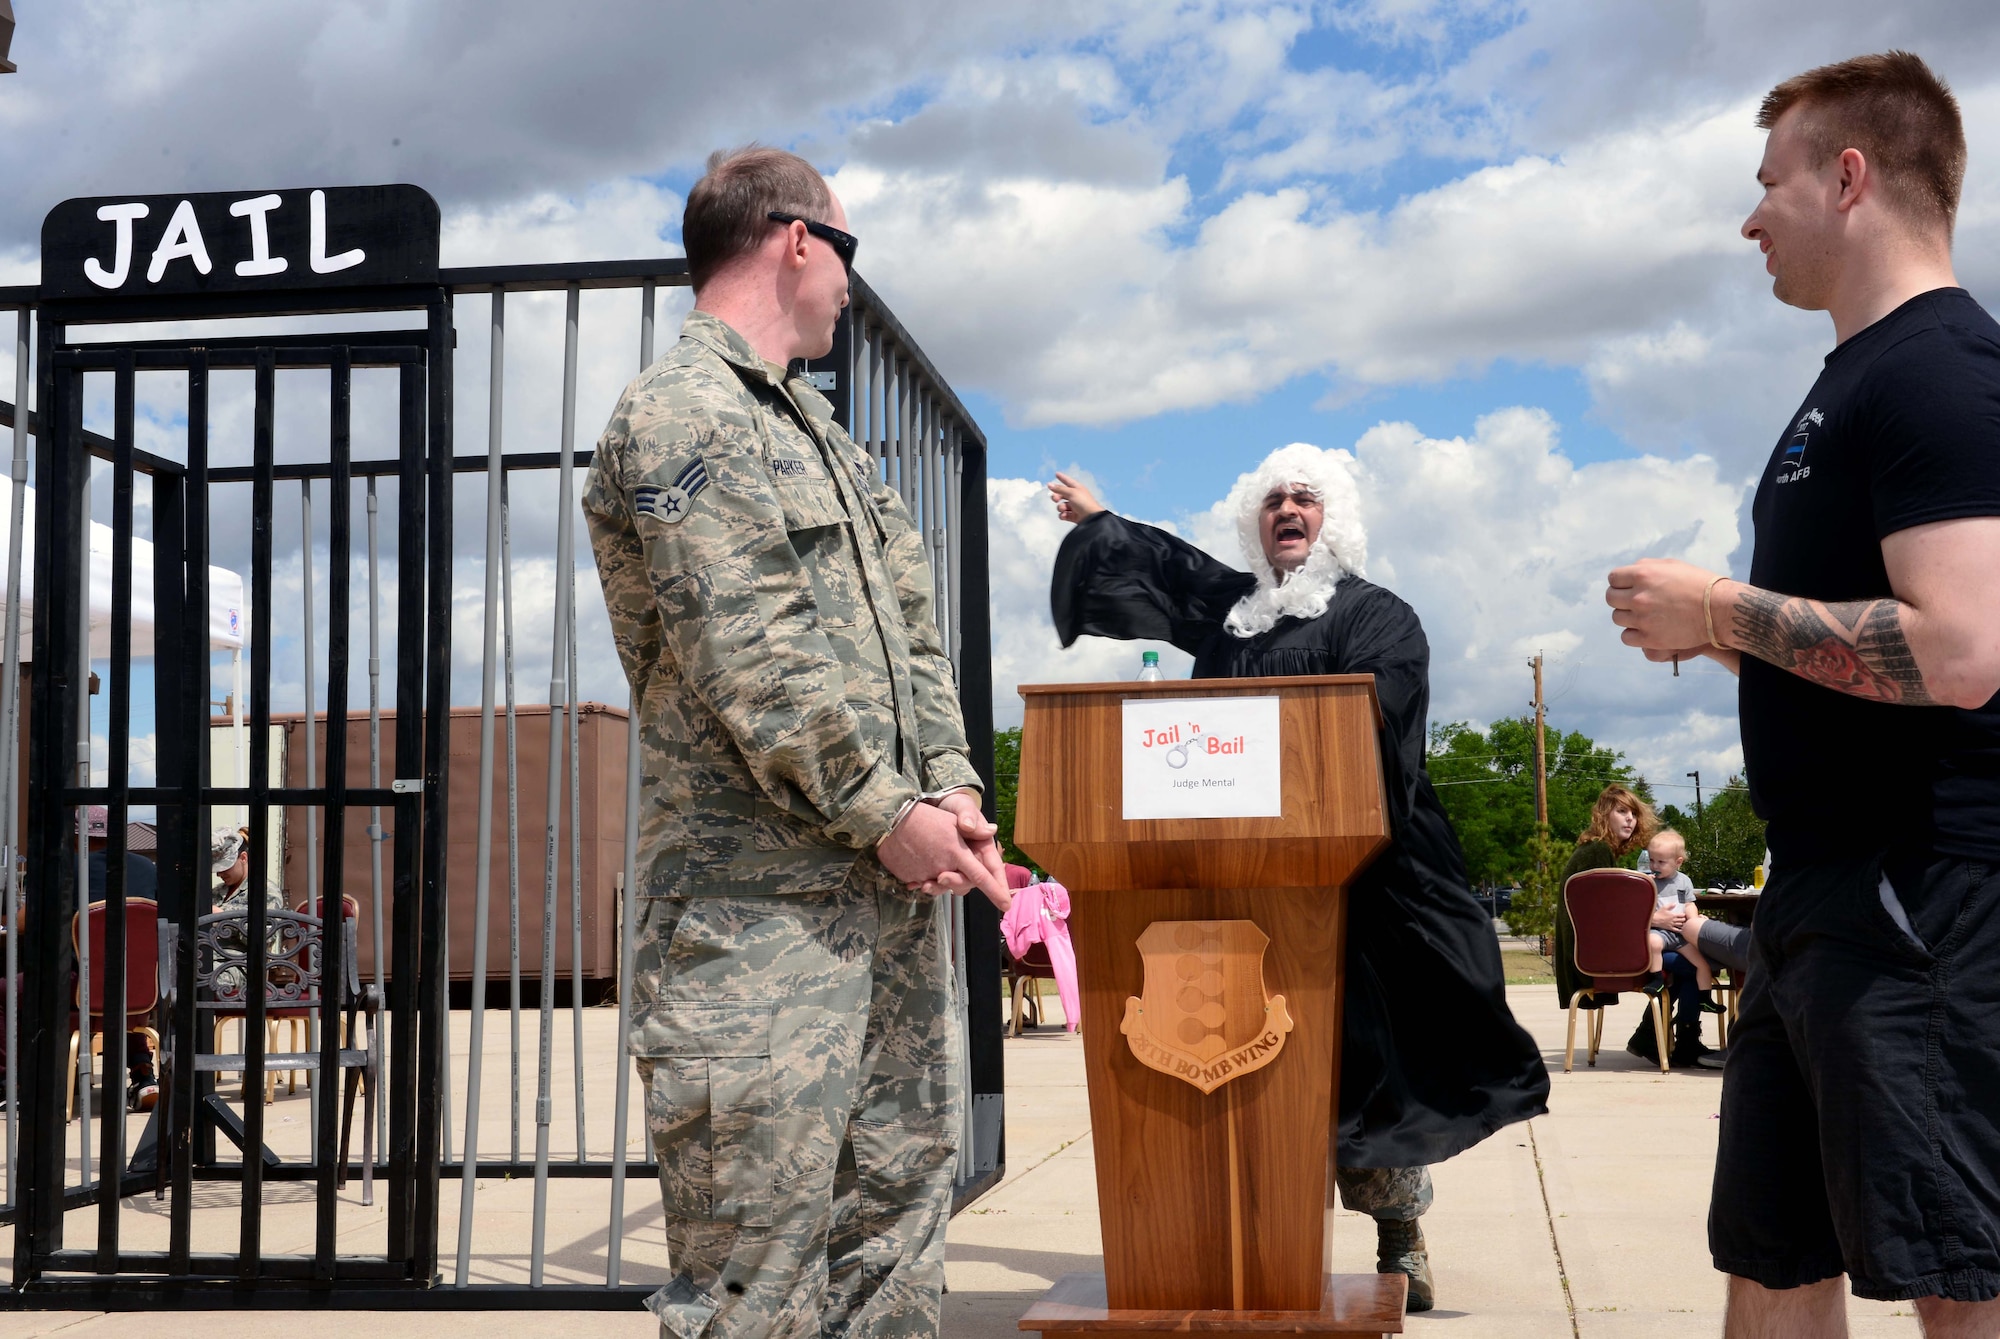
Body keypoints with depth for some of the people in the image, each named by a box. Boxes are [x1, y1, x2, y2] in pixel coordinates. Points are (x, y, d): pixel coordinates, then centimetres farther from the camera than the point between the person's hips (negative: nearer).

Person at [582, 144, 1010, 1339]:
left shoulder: (820, 430, 23)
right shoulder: (681, 414, -6)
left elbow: (914, 632, 19)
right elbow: (743, 652, -16)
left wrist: (951, 790, 4)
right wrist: (885, 811, -15)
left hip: (896, 883, 9)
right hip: (762, 902, -9)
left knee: (898, 1213, 11)